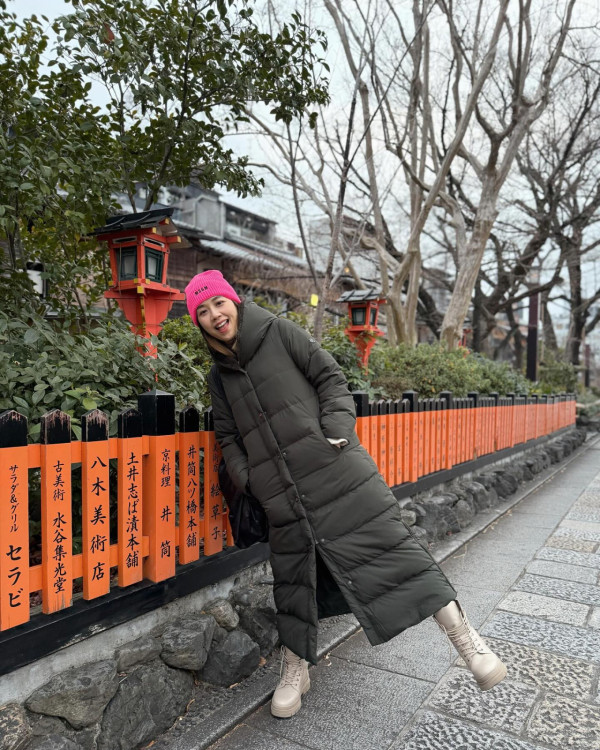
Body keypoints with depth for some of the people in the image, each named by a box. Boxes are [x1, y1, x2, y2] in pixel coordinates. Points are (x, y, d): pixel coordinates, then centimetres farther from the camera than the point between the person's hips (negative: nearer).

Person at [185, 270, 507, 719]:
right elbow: (229, 438, 17)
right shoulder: (219, 376, 14)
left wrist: (338, 428, -13)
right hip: (281, 491, 4)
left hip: (332, 464, -4)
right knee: (292, 574, 10)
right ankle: (295, 671, 28)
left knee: (382, 538, -8)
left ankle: (463, 633, 0)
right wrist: (247, 481, 3)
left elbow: (330, 377, 1)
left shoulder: (280, 332, 2)